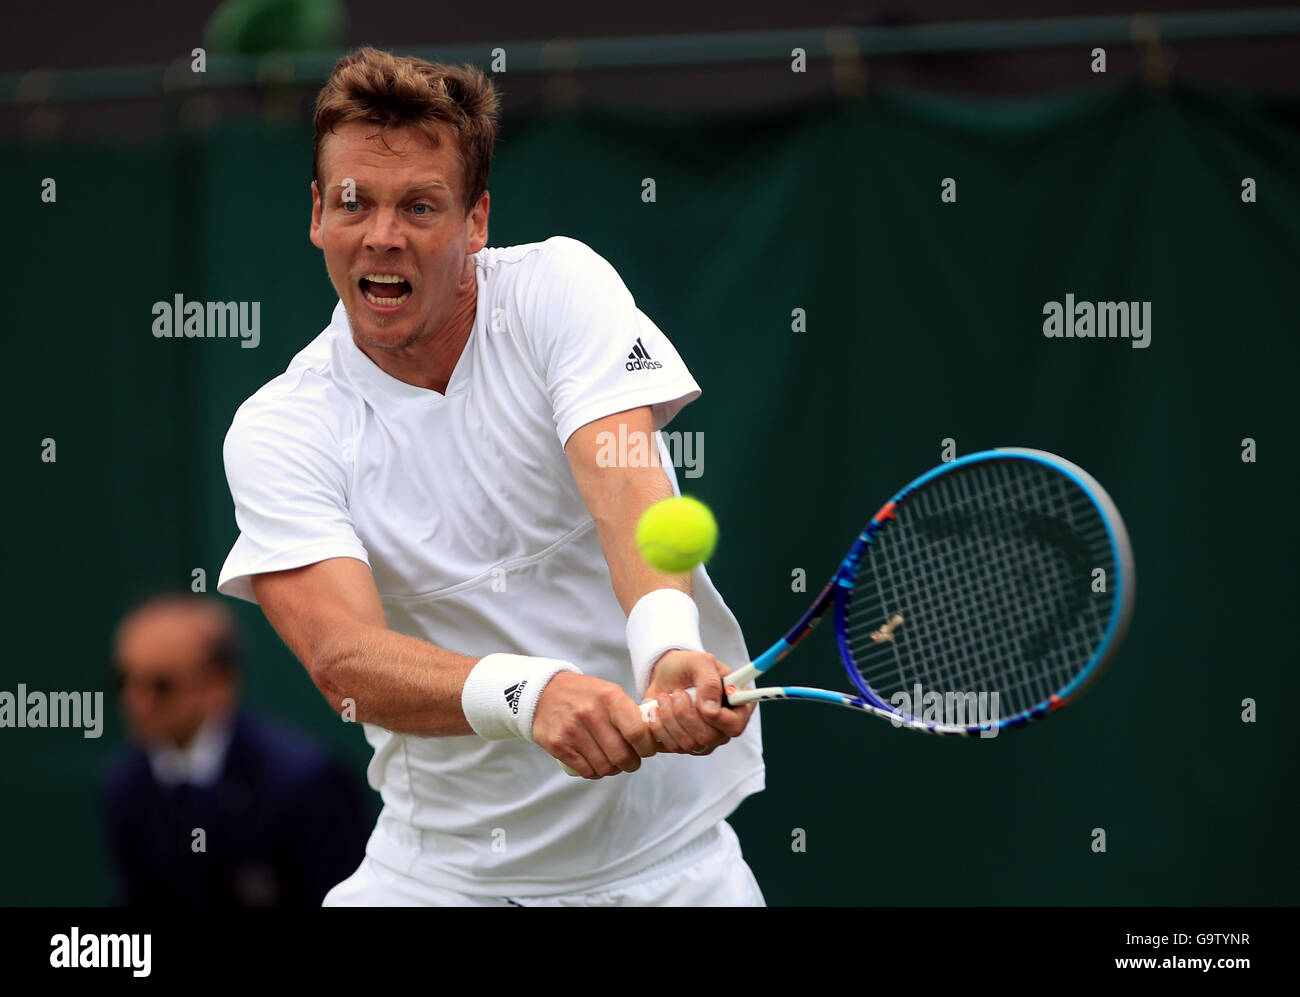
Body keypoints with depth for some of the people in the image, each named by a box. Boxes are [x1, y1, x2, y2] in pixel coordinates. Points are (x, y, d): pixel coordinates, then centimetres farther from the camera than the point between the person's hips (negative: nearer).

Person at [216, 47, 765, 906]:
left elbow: (626, 480, -23)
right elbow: (342, 657, -22)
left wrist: (668, 647, -45)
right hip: (442, 861, 0)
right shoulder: (276, 432, -7)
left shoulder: (558, 283, -6)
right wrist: (527, 693, -42)